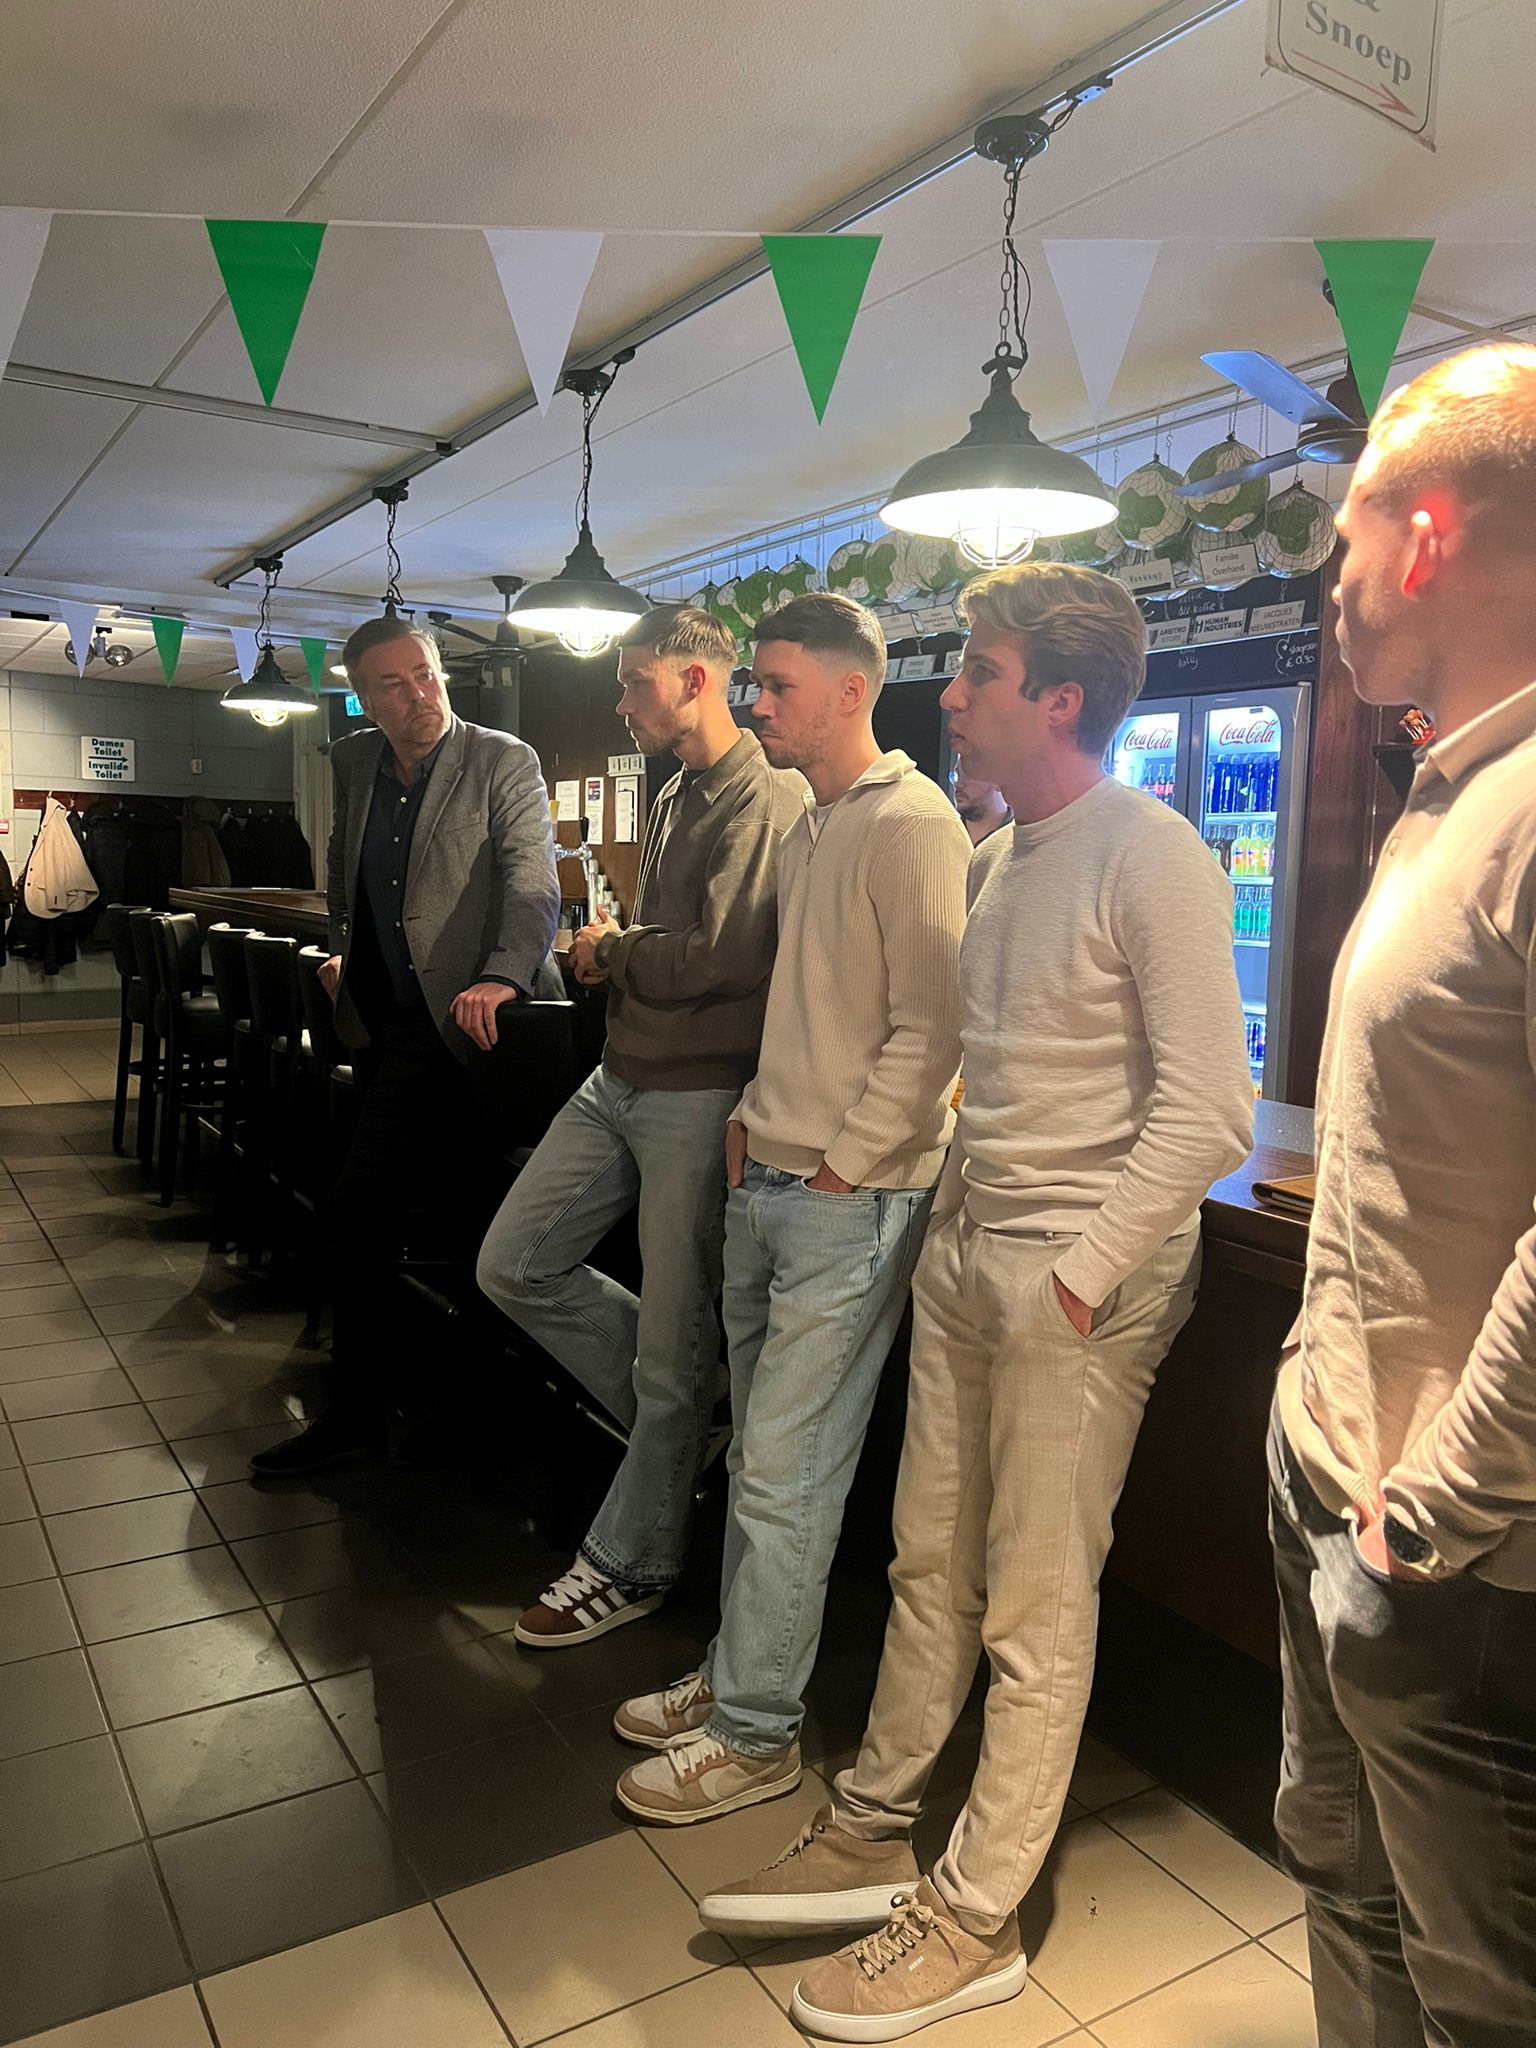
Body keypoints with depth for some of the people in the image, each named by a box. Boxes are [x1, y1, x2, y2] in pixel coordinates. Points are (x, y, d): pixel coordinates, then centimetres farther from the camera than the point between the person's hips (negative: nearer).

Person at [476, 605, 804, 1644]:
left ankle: (631, 1564, 21)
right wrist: (612, 953, 2)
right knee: (515, 1265, 12)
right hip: (620, 1083, 10)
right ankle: (679, 1422, 27)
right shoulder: (676, 800, 17)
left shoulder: (767, 803, -14)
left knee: (672, 1350, 3)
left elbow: (724, 955, -25)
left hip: (698, 1098, -10)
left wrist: (612, 952, -8)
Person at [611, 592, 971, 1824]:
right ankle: (736, 1674, 33)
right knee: (759, 1456, 18)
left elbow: (930, 1030, -18)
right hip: (766, 1180, 9)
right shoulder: (808, 826, 15)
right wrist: (753, 1119, 12)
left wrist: (841, 1166, -14)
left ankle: (757, 1732, 18)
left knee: (784, 1477, 1)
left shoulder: (912, 826, -14)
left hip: (847, 1199, -9)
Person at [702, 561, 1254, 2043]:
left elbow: (1209, 1111, -19)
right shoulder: (998, 856, 12)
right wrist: (958, 1211, 10)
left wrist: (1080, 1278, -19)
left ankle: (975, 1921, 23)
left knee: (1036, 1611, 6)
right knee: (929, 1562, 17)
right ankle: (871, 1834, 34)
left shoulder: (1149, 856, -14)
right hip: (966, 1248, 8)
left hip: (1082, 1269, -7)